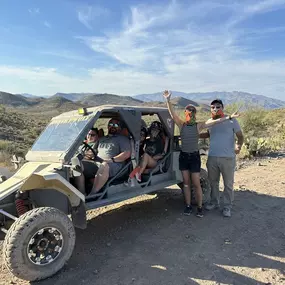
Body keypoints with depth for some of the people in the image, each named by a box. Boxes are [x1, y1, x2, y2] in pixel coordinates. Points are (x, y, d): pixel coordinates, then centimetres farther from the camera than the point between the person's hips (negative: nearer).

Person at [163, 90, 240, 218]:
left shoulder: (198, 126, -4)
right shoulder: (181, 124, -1)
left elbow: (214, 121, -13)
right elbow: (173, 114, -15)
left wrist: (229, 117, -24)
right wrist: (168, 100, -28)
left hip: (194, 156, -2)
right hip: (183, 156, 2)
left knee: (196, 183, 1)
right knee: (186, 183, 10)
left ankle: (199, 207, 15)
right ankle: (188, 206, 21)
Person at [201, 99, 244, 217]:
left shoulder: (231, 121, -6)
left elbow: (240, 136, -3)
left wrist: (239, 146, -24)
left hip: (227, 158, -4)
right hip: (212, 157, 5)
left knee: (228, 184, 6)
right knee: (213, 182, 17)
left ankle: (227, 206, 21)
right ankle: (214, 202, 35)